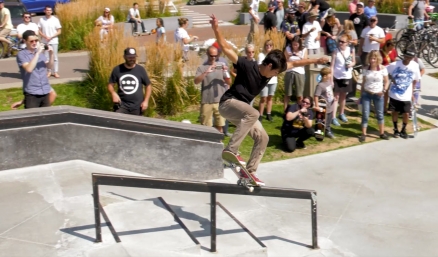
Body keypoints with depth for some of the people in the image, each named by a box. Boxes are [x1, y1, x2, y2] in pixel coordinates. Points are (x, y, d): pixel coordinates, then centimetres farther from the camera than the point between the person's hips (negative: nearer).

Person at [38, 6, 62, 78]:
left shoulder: (55, 20, -3)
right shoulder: (41, 20, 1)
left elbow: (59, 32, -2)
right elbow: (39, 30, 4)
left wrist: (51, 37, -13)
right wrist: (44, 36, -13)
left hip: (53, 41, -1)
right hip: (44, 42, 1)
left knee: (54, 57, 1)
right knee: (46, 57, 5)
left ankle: (55, 72, 6)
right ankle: (49, 71, 14)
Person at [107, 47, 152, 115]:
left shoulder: (141, 70, 1)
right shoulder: (117, 69, 1)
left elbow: (148, 86, 9)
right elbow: (110, 84, 8)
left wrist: (146, 101, -1)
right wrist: (113, 93, -13)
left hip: (137, 106, 0)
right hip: (122, 105, 0)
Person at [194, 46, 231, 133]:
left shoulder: (221, 65, 9)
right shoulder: (202, 67, 1)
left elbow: (229, 82, 6)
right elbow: (196, 81, -14)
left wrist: (225, 72, -12)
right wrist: (206, 72, -27)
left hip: (220, 101, 2)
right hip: (206, 101, -2)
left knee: (219, 126, 8)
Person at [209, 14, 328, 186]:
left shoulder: (271, 70, -1)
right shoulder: (247, 66, -20)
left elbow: (294, 63, 10)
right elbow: (226, 48, -25)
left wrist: (315, 61, 10)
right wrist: (216, 28, -36)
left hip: (243, 109, 9)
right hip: (228, 103, -9)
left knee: (262, 138, 6)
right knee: (253, 113, -38)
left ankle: (249, 171, 16)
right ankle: (231, 150, -35)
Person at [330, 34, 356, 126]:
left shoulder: (351, 50, -3)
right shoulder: (336, 51, -11)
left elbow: (354, 62, 10)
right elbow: (332, 65, -11)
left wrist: (351, 64, -15)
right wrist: (331, 79, -16)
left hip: (347, 77, 3)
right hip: (337, 77, -3)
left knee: (343, 96, 17)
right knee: (336, 97, -1)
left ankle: (341, 114, 33)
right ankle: (333, 117, 1)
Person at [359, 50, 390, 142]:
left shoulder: (382, 68, -7)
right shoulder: (365, 68, -2)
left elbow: (386, 81, 0)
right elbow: (363, 82, 5)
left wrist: (384, 90, -17)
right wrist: (361, 95, 5)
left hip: (378, 95, -1)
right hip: (366, 94, 1)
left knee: (380, 114, 9)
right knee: (365, 115, 1)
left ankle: (382, 133, 24)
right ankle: (363, 134, 10)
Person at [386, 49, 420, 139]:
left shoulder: (415, 66, -9)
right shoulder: (394, 65, -14)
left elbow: (415, 80, 3)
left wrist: (412, 92, 5)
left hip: (406, 96, 0)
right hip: (394, 94, 0)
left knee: (406, 113, 1)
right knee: (395, 112, 10)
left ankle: (403, 130, 24)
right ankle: (396, 129, 29)